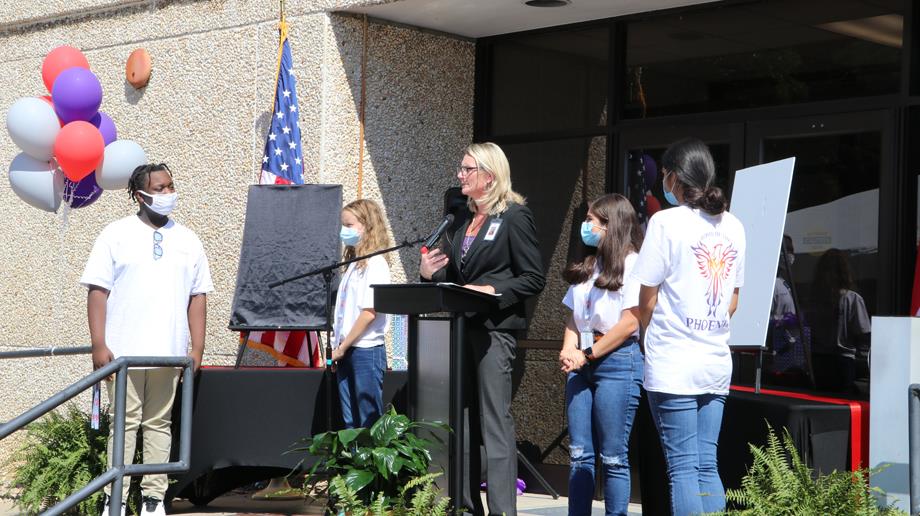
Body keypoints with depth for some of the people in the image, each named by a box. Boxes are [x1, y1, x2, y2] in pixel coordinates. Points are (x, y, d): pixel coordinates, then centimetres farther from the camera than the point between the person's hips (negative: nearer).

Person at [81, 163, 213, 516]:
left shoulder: (186, 239, 11)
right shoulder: (116, 235, 2)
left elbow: (198, 296, 11)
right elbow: (98, 291, -2)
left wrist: (197, 348, 5)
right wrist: (98, 345, -9)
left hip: (169, 352, 3)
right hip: (124, 351, -3)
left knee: (159, 423, 6)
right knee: (124, 422, 0)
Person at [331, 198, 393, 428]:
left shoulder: (375, 263, -10)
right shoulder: (353, 264, 17)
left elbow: (370, 312, -17)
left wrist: (342, 347, -14)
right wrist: (337, 347, 8)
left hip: (366, 350, -9)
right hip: (346, 352, 9)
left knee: (369, 421, -4)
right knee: (350, 423, 10)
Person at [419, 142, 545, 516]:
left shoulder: (514, 216, -5)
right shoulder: (463, 221, 17)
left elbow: (533, 279, -9)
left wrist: (492, 290, -20)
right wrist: (430, 273, 2)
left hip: (494, 328, -8)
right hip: (461, 327, 8)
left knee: (495, 422, -8)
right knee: (462, 420, 11)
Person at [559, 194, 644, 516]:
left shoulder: (632, 264, -5)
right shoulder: (586, 267, 18)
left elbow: (630, 323, -12)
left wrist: (587, 354, -10)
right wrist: (569, 351, -1)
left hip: (617, 360, -7)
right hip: (582, 365, 7)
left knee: (613, 457, -4)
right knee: (579, 453, 5)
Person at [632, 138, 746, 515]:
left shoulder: (667, 221, -8)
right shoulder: (733, 226, 9)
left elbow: (646, 303, -5)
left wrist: (652, 336, 12)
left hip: (673, 364, -5)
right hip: (717, 361, 6)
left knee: (683, 467, -3)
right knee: (707, 465, 9)